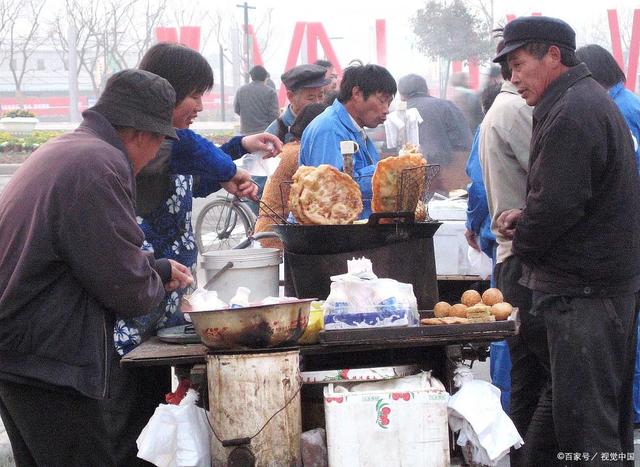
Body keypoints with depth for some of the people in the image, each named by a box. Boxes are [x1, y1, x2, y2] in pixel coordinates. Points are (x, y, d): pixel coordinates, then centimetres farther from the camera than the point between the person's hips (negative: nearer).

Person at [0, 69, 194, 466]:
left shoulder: (61, 152, 18)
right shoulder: (98, 165, -16)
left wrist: (159, 268, 25)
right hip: (43, 366, -11)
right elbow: (125, 285, -15)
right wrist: (158, 285, 6)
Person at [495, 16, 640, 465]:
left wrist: (523, 240, -3)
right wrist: (527, 217, 7)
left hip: (582, 290, -11)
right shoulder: (593, 100, 17)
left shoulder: (570, 114, -18)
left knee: (584, 416, -7)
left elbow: (557, 204, -23)